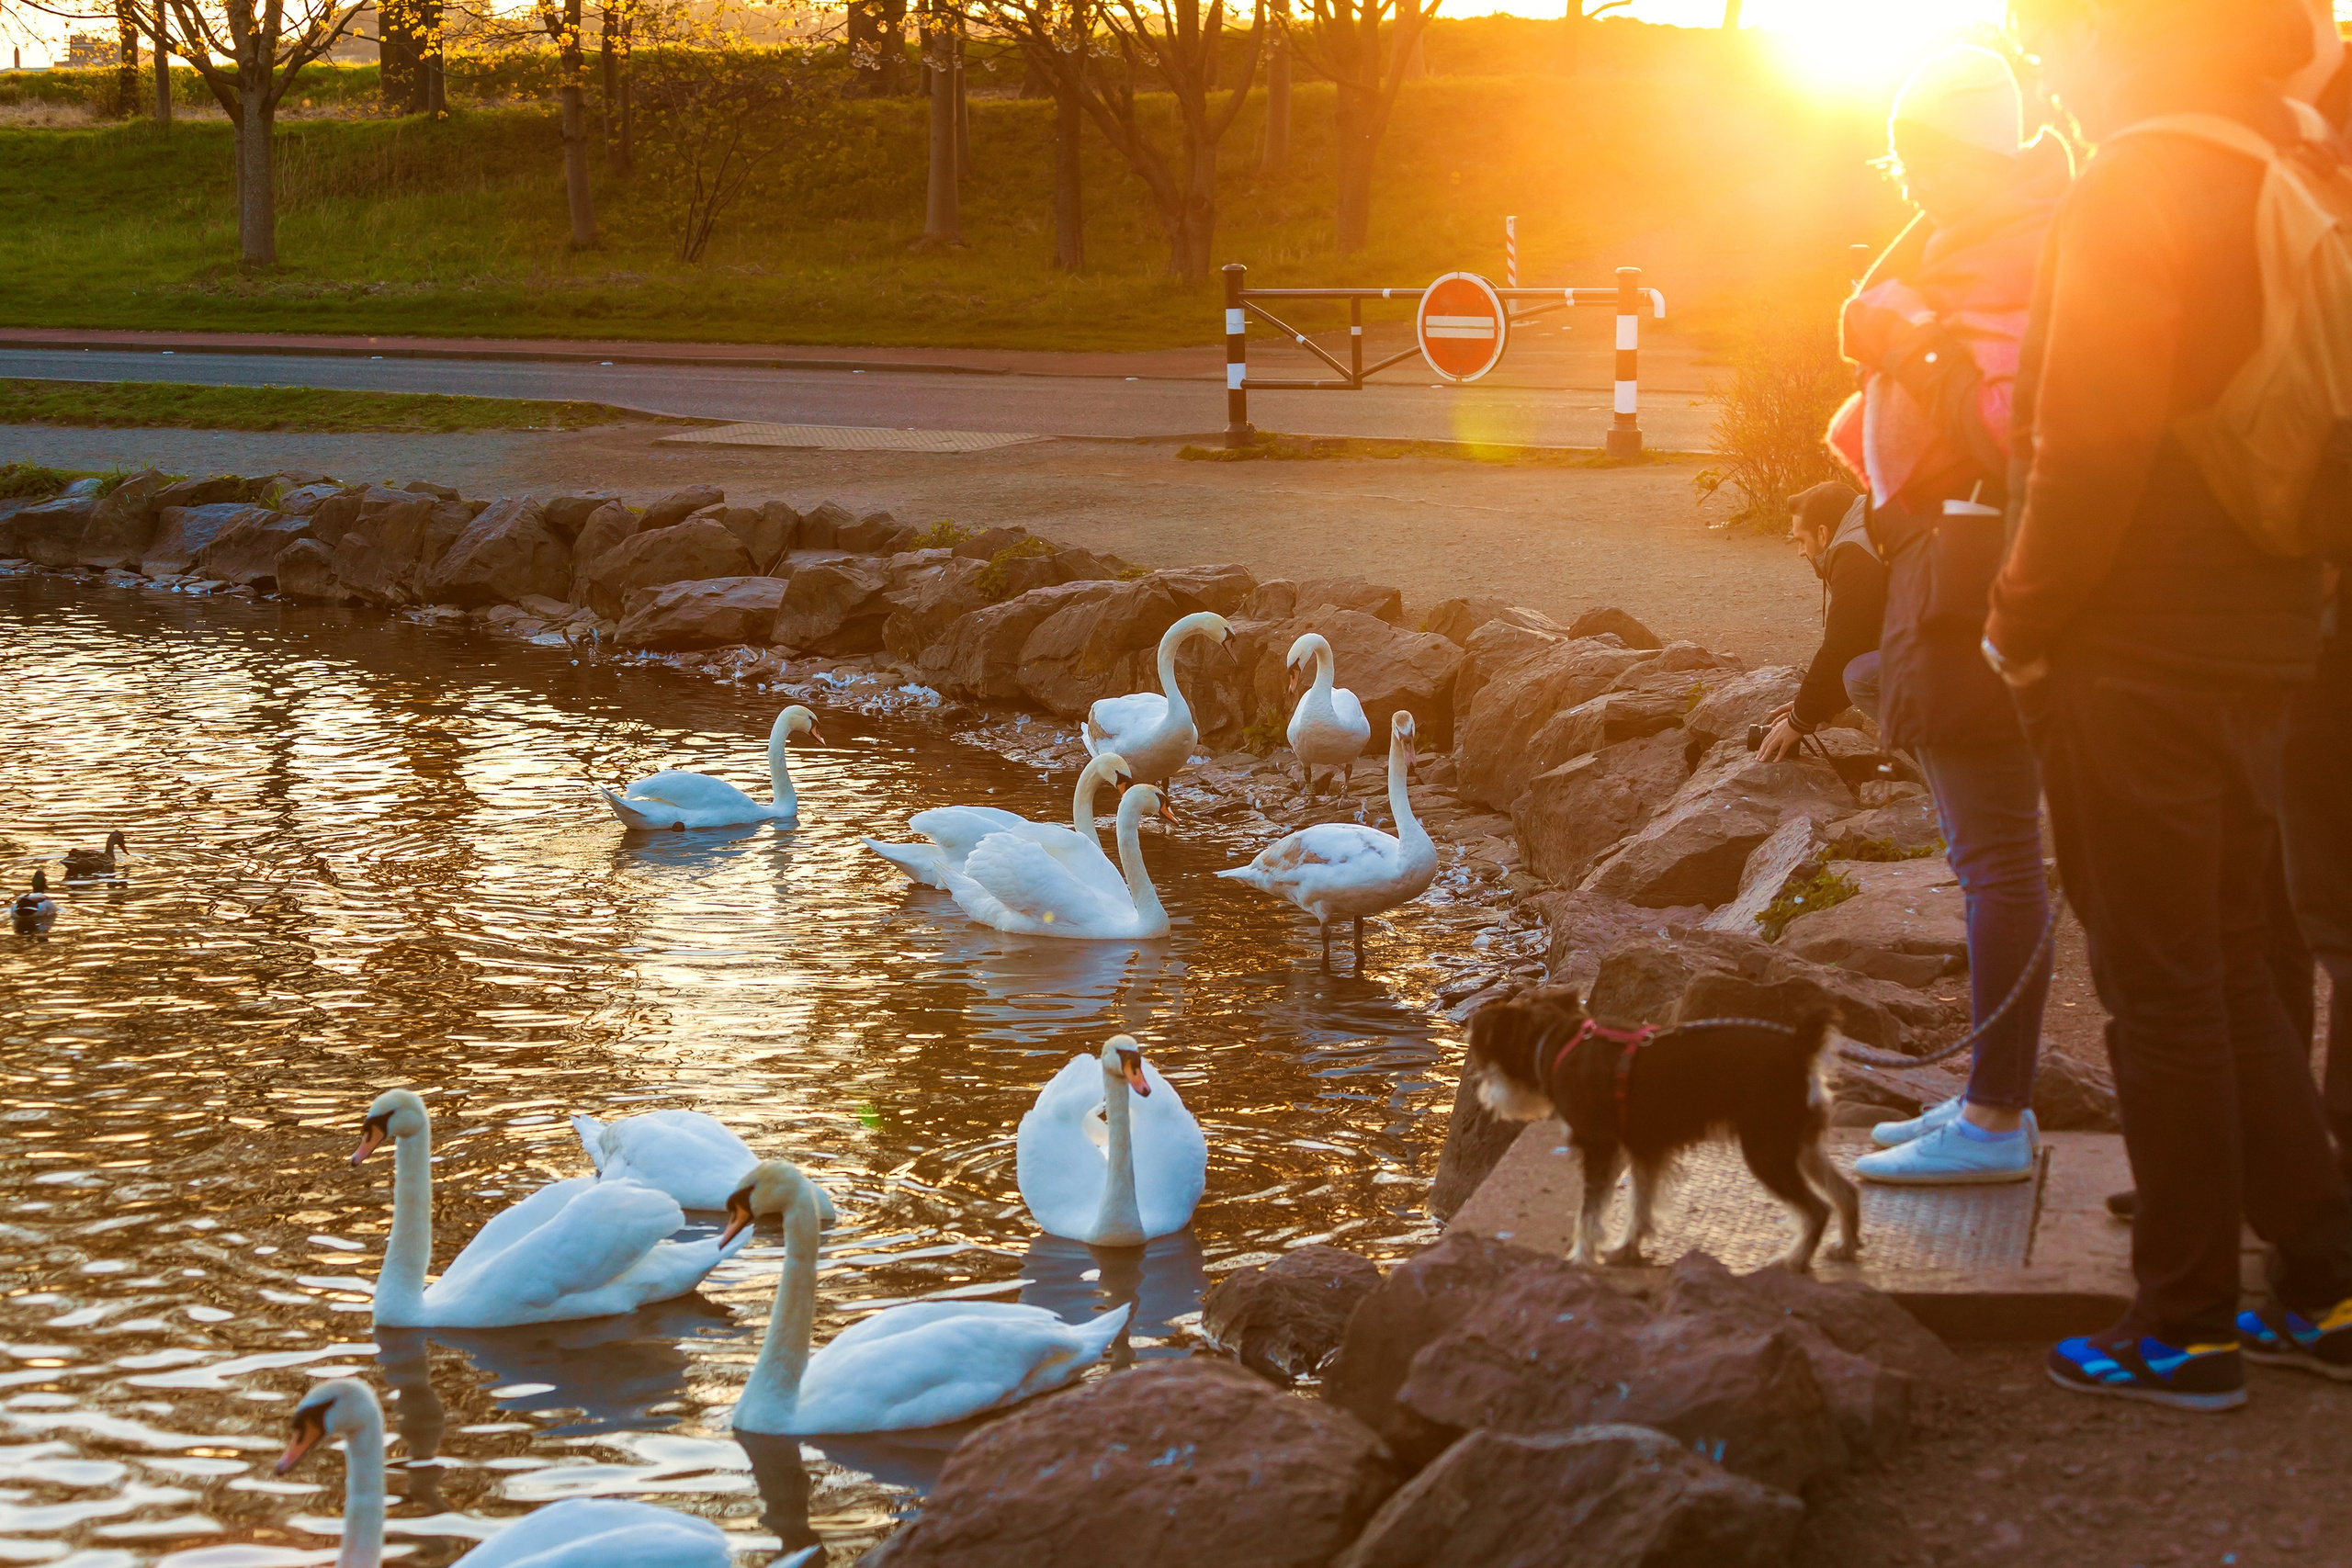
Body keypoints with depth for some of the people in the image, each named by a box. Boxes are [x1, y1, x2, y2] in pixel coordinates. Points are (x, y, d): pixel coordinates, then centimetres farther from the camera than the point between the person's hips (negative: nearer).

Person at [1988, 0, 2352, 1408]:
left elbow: (2093, 445, -21)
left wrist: (2026, 621, -10)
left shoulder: (2136, 191, -15)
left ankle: (2188, 1330, 7)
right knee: (2235, 971, 17)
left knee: (2162, 988, 0)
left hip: (2138, 654, -8)